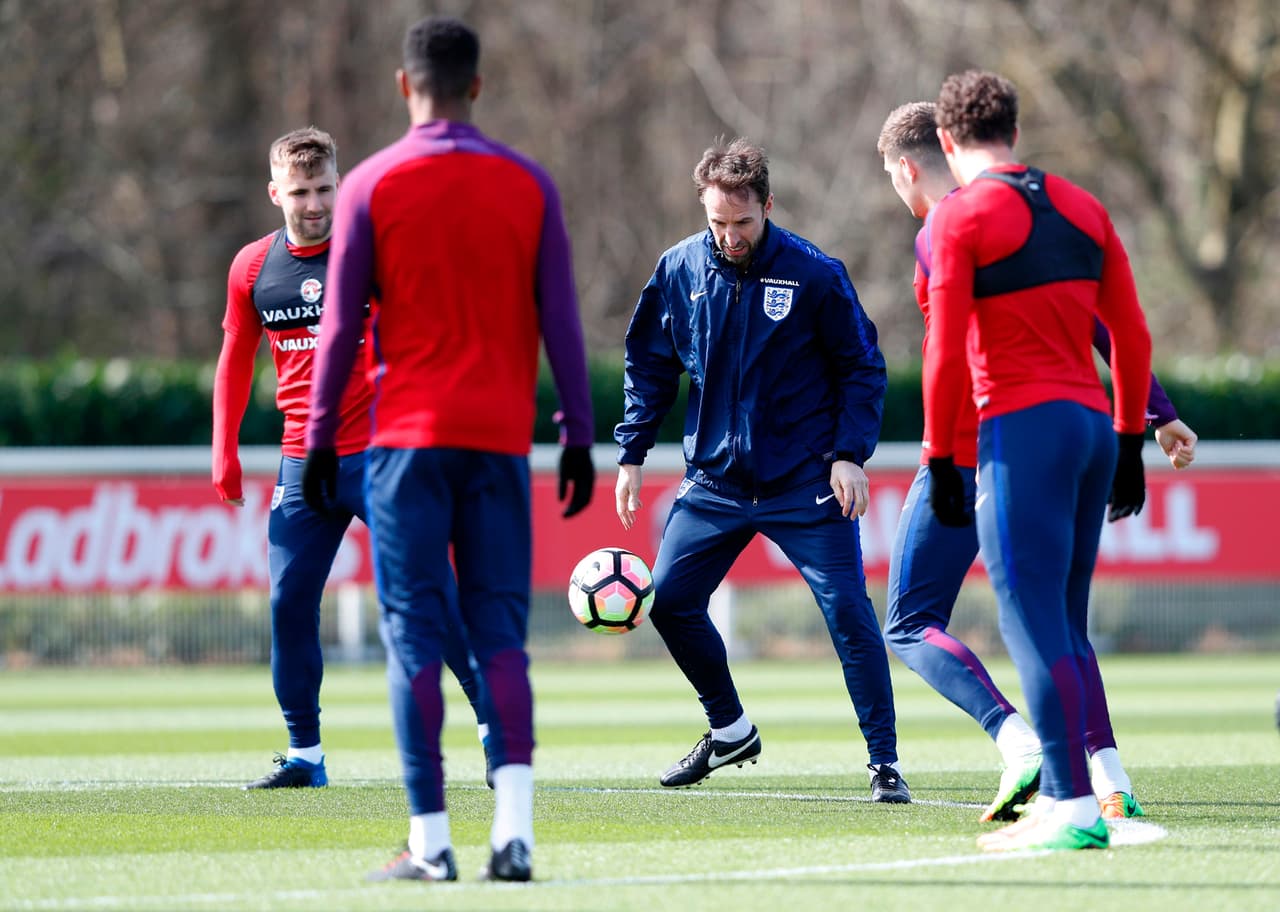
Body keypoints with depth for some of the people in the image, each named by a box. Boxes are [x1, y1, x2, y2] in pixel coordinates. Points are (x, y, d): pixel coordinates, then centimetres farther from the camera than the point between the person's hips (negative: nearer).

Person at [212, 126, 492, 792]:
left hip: (382, 454, -3)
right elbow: (235, 362, 17)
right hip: (302, 463, 3)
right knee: (289, 602, -2)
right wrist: (225, 449, 12)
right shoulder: (253, 268, 6)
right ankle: (304, 755, 7)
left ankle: (496, 724, 3)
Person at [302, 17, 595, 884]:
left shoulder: (372, 185, -1)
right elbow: (560, 322, 4)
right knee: (501, 632, 4)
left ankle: (430, 841, -5)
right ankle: (514, 825, -11)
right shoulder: (527, 185, 5)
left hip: (407, 434, -2)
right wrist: (580, 438, 9)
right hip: (501, 435, 2)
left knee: (415, 633, 0)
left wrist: (321, 441, 5)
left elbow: (342, 324, -1)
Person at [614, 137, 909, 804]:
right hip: (714, 479, 4)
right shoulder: (679, 271, -1)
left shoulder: (814, 274, -11)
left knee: (848, 612, -10)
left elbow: (861, 367, -3)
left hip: (805, 481, -4)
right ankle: (729, 729, 24)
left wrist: (850, 453, -12)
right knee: (669, 600, 2)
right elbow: (648, 365, 11)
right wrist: (632, 453, 5)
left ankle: (885, 764, -2)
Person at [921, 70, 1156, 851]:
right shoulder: (1081, 207, 13)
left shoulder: (961, 217, -5)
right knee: (1067, 624, 13)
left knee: (1034, 619, -8)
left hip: (1021, 428, -7)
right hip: (1094, 422, 7)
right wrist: (1130, 443, 18)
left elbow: (946, 352, -9)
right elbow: (1132, 335, 13)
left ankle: (1076, 806, -16)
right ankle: (1063, 797, 11)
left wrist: (941, 460, -4)